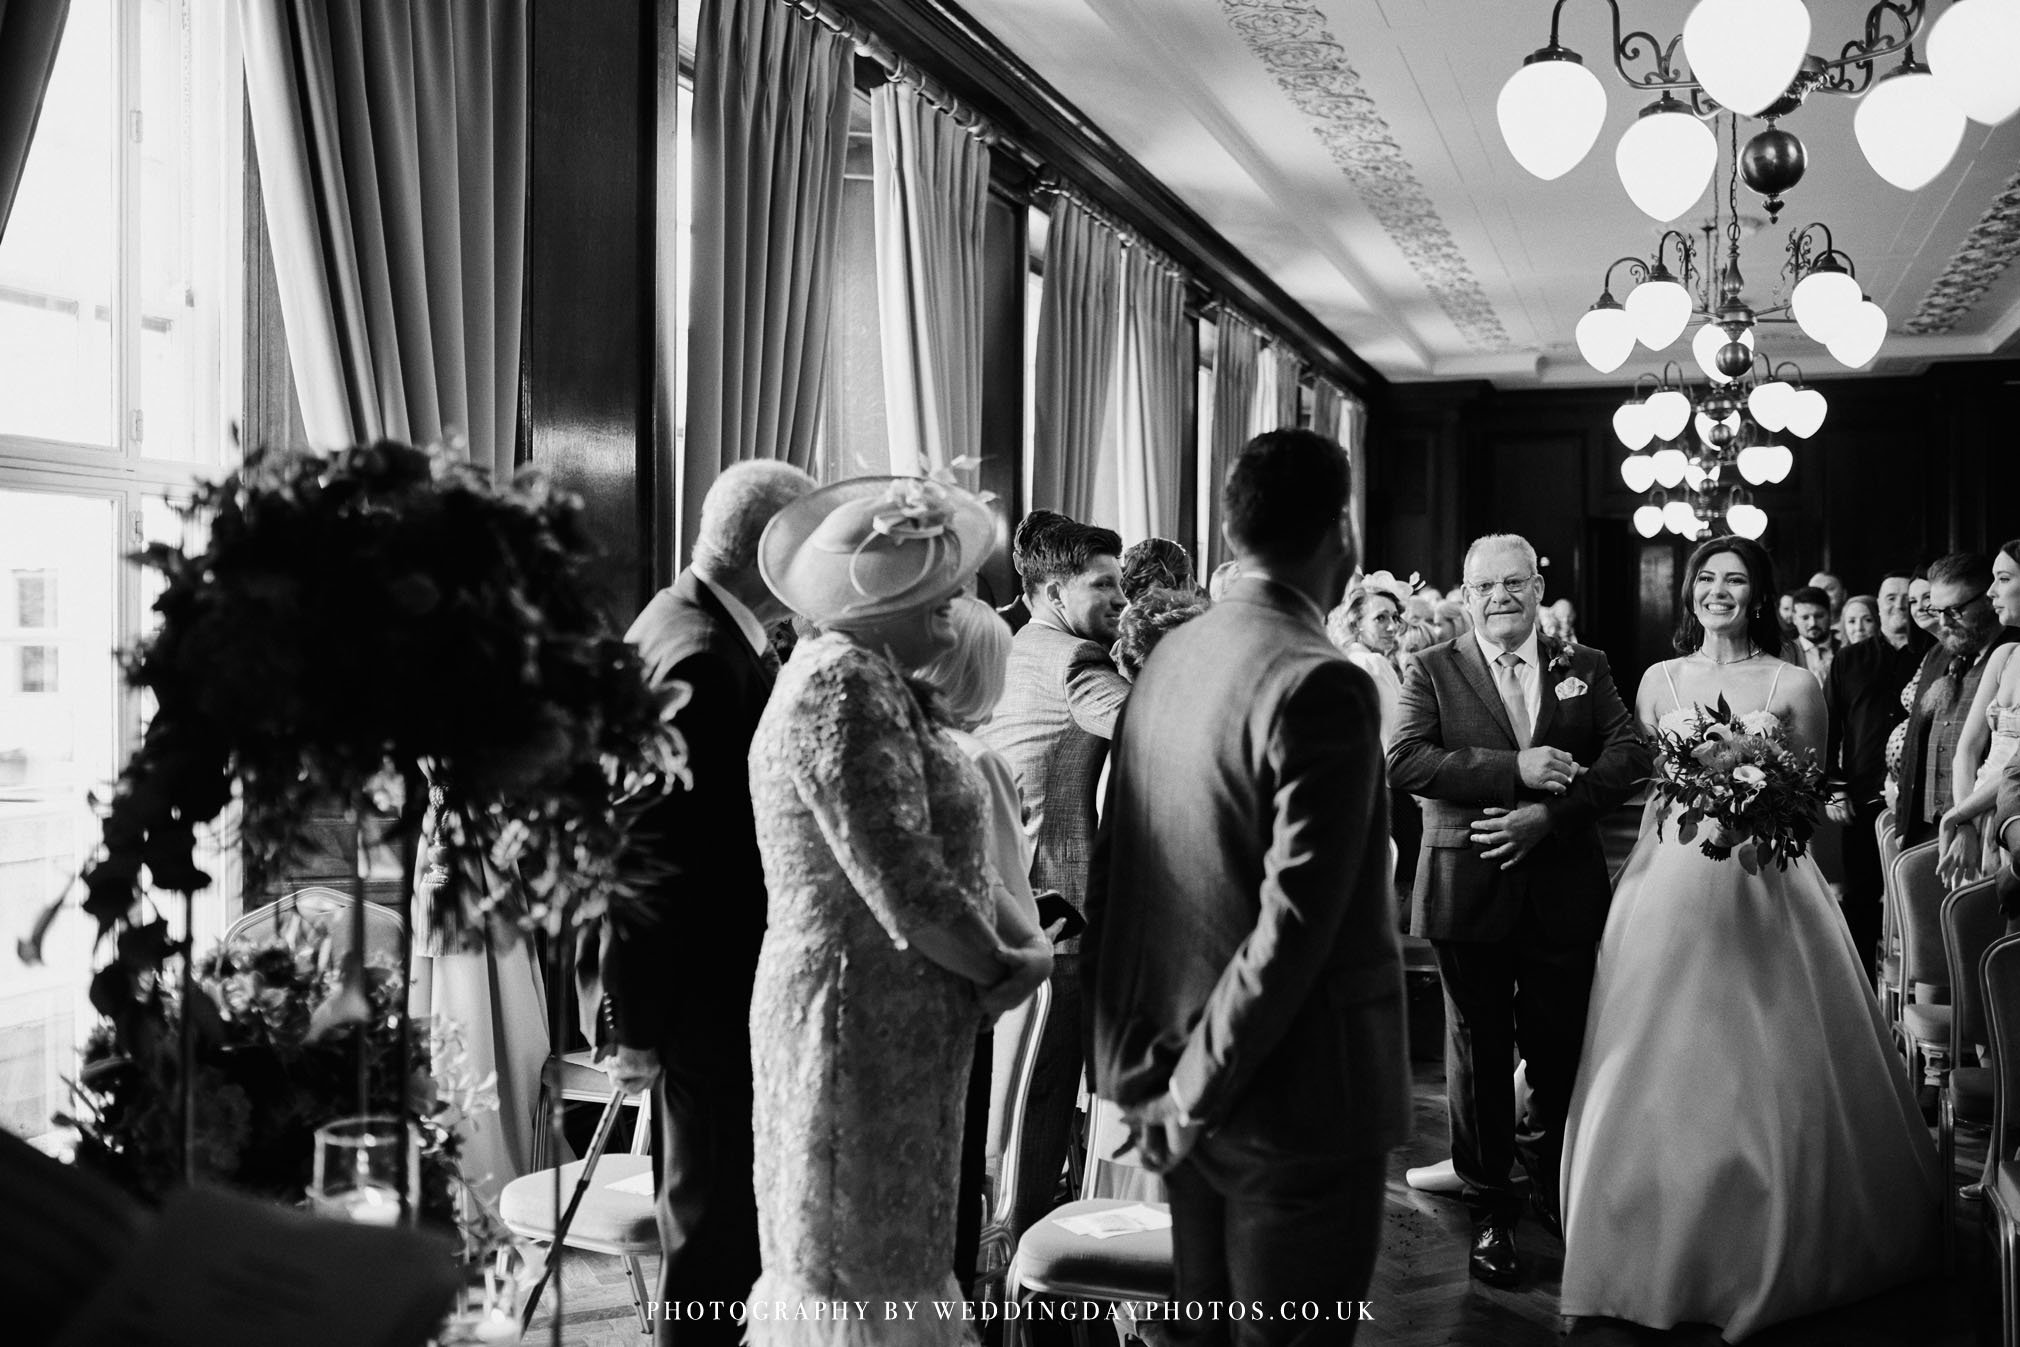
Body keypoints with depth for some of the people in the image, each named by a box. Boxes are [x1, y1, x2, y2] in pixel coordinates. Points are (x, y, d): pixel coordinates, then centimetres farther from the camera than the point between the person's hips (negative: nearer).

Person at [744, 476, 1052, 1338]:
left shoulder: (875, 683, 13)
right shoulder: (844, 686, -19)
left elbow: (949, 854, 13)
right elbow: (906, 890, -24)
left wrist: (1029, 941, -3)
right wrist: (999, 966, -7)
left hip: (888, 1023, 10)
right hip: (863, 1018, -10)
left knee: (897, 1258, 17)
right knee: (861, 1275, 1)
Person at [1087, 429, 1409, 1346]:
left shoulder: (1169, 657, 5)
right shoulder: (1321, 686, -19)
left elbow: (1118, 863, 8)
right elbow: (1294, 925, -23)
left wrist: (1145, 1061, 11)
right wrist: (1197, 1090, -13)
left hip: (1179, 1064, 8)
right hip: (1292, 1094, -7)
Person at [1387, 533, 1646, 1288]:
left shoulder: (1585, 668, 10)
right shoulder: (1432, 671, 3)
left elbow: (1629, 754, -3)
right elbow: (1404, 761, -12)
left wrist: (1547, 812, -17)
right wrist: (1513, 770, -21)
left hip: (1563, 888, 2)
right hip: (1468, 889, -1)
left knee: (1561, 1049, 8)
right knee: (1479, 1051, 7)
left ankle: (1553, 1189, 31)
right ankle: (1490, 1212, 19)